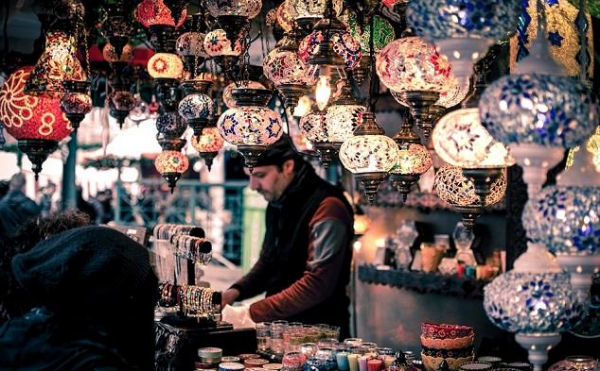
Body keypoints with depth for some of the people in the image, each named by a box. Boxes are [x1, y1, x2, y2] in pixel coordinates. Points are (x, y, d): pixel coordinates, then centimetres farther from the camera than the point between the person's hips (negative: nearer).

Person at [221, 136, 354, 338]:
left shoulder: (326, 208, -16)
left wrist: (252, 314, -21)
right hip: (281, 327, 7)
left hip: (319, 334, -7)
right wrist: (237, 291, 4)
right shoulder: (278, 204, 11)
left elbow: (317, 284, -21)